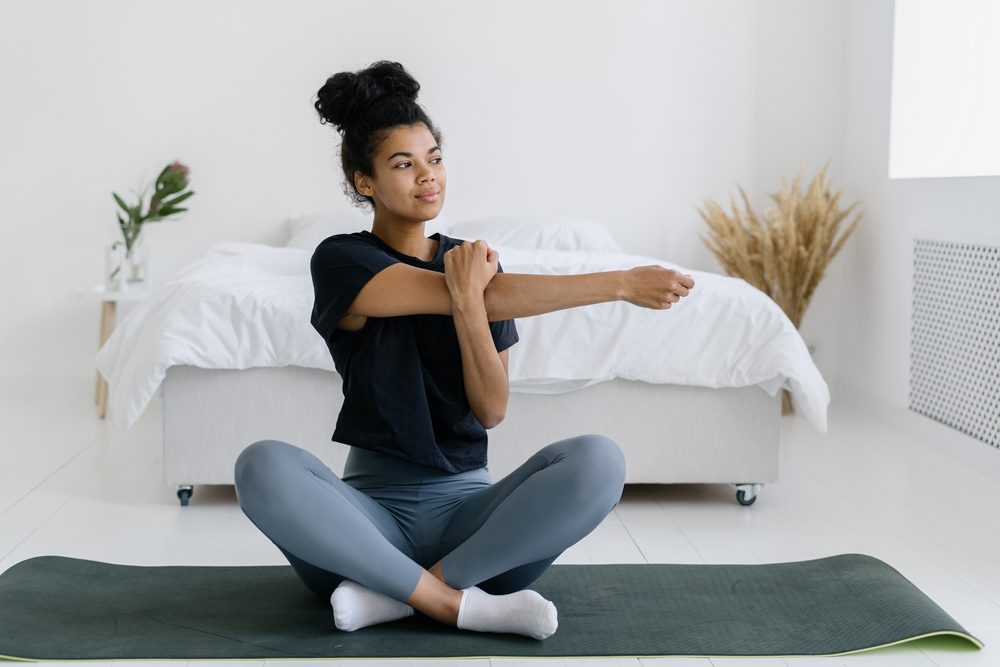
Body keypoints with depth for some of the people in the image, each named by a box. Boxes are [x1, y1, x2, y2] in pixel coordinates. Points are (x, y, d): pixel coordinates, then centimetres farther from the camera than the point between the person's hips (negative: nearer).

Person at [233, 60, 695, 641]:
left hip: (466, 504, 3)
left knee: (597, 459, -26)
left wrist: (468, 301, -17)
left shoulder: (475, 264, 9)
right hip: (374, 507, -2)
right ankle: (461, 604, -26)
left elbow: (492, 411, -1)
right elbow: (486, 301, -15)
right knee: (263, 467, -33)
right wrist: (622, 283, -15)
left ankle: (396, 594, -22)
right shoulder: (342, 260, -3)